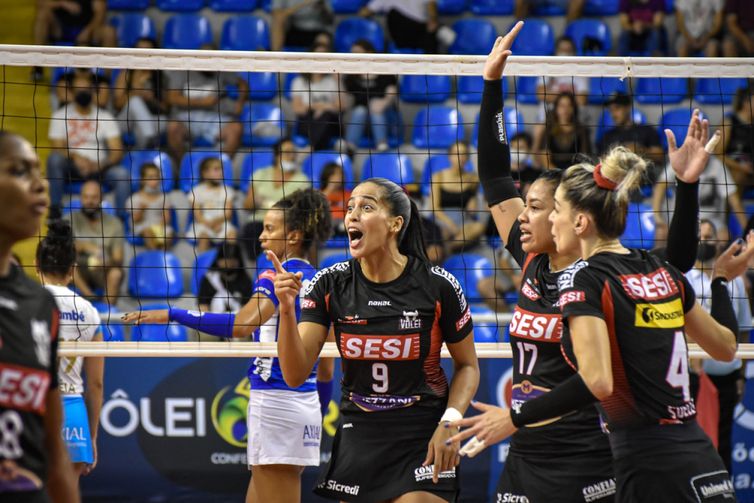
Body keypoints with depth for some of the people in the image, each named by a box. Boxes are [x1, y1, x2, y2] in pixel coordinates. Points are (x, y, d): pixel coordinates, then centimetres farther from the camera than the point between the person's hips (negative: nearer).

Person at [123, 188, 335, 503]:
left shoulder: (276, 276, -10)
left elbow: (241, 324, -28)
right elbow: (326, 370, 16)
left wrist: (172, 315, -28)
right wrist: (318, 416, 24)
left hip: (275, 403, -8)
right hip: (307, 404, 8)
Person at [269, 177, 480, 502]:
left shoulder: (437, 286, -11)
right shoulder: (329, 285, -5)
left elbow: (467, 366, 2)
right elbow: (295, 375, -10)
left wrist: (450, 422, -14)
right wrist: (287, 309, -24)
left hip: (424, 438, -3)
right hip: (359, 436, 3)